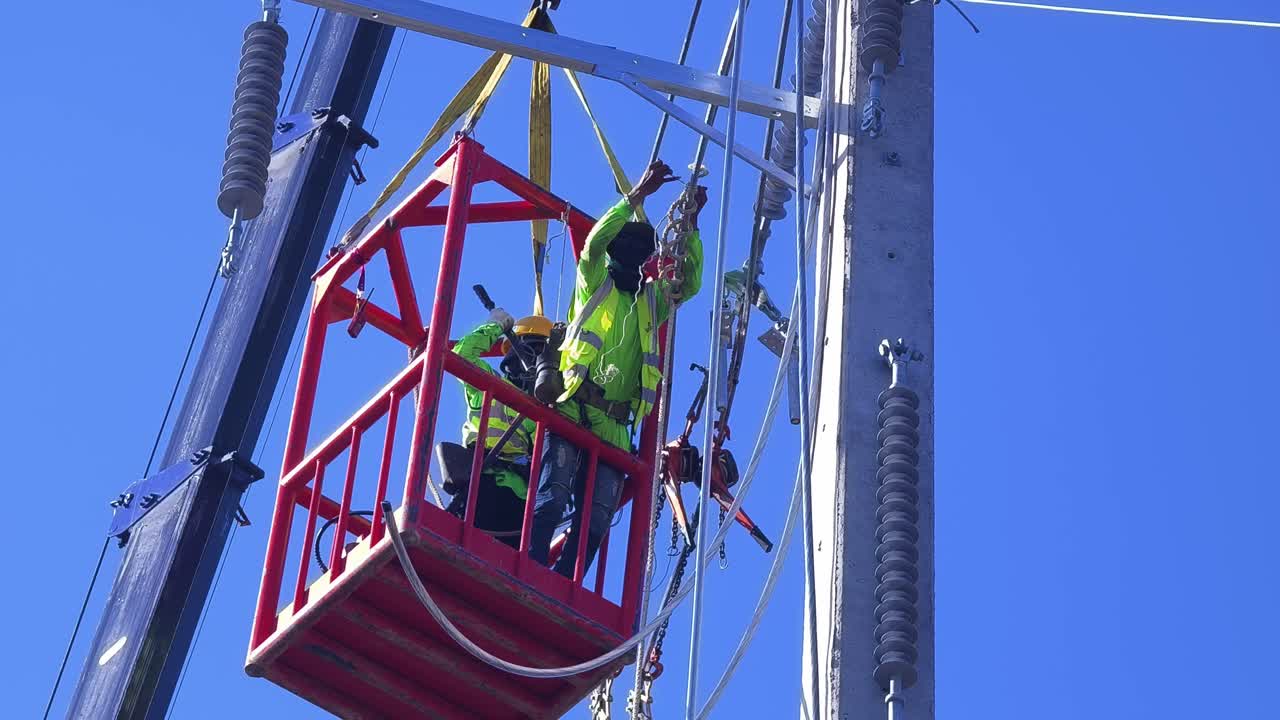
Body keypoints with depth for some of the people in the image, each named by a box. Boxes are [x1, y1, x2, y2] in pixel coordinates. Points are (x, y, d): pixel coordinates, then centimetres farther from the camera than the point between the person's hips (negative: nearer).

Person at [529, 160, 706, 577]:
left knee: (597, 518, -8)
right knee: (553, 495, -20)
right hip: (572, 409, -4)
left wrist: (691, 224, 15)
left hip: (614, 425, 4)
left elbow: (691, 281, 20)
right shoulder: (593, 285, 17)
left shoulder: (651, 302, 28)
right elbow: (594, 241, 2)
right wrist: (639, 194, -1)